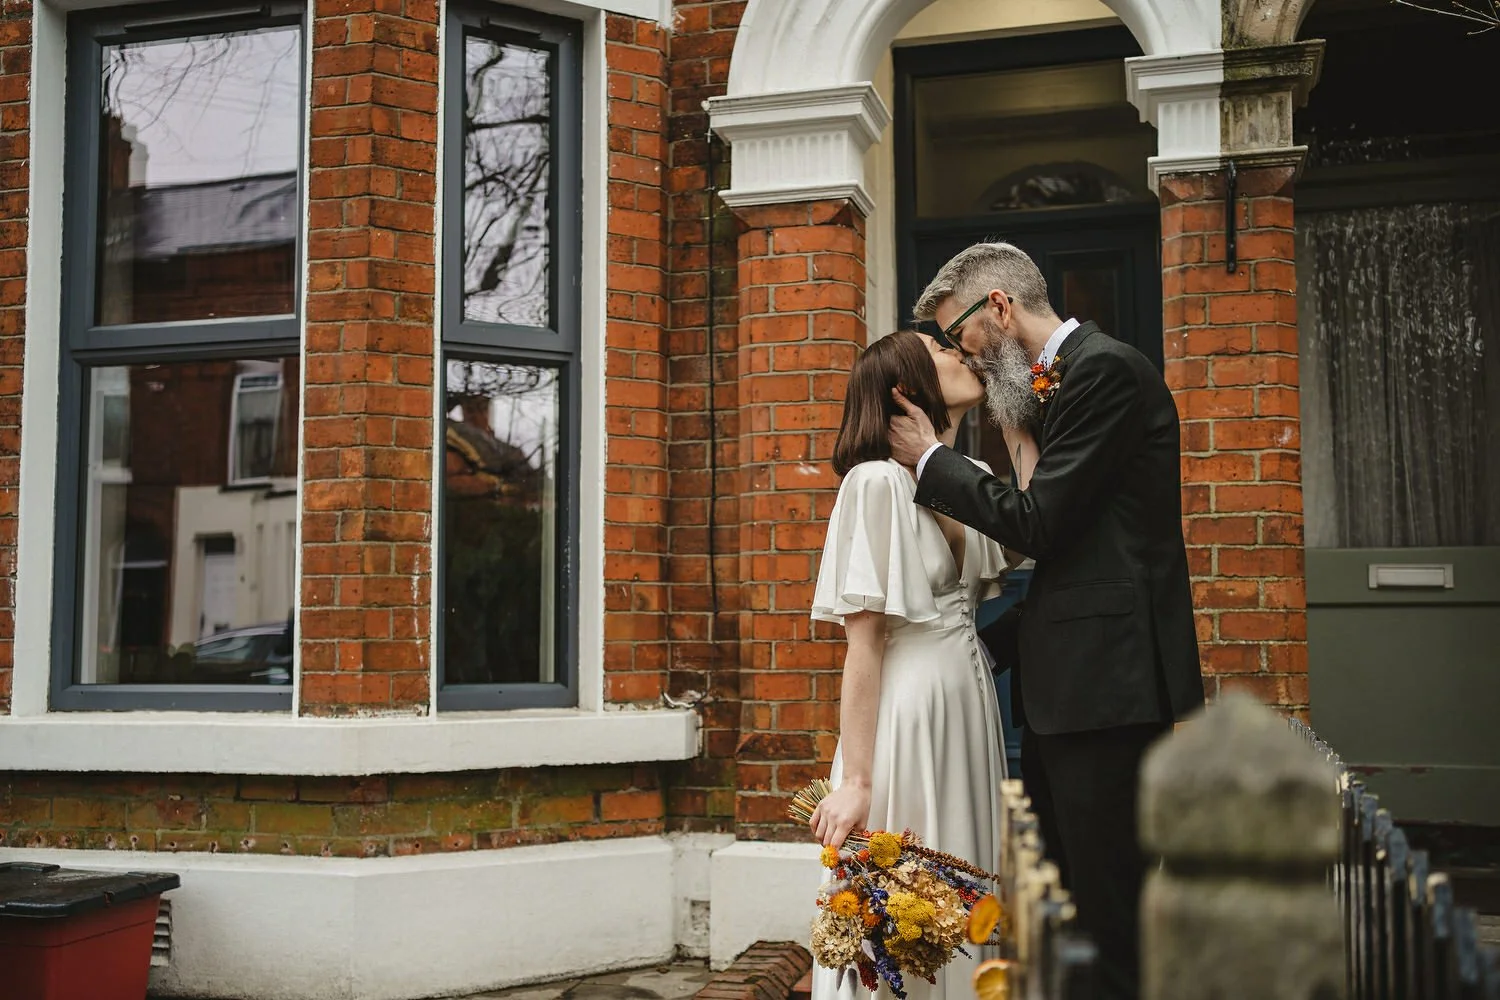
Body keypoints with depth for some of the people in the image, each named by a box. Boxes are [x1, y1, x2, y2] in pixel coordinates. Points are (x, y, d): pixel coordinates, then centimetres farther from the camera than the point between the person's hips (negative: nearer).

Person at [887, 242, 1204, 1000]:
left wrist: (933, 459, -5)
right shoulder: (1063, 376, 19)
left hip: (1106, 680, -10)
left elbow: (1040, 524, -16)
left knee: (1107, 902, -4)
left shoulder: (1103, 369, -11)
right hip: (1066, 682, 10)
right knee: (1055, 894, 15)